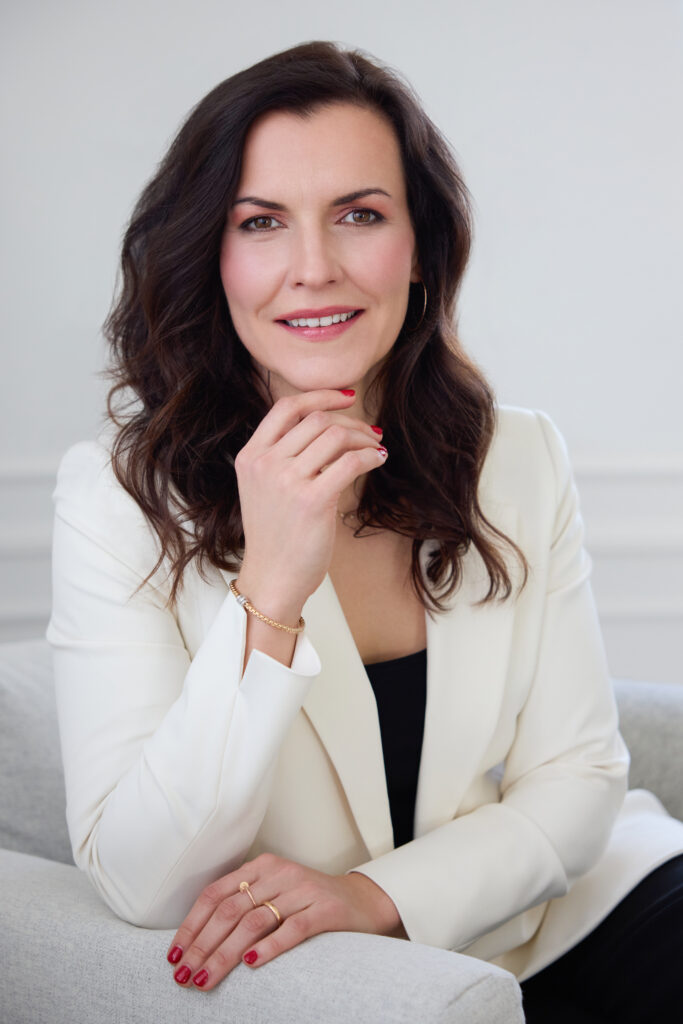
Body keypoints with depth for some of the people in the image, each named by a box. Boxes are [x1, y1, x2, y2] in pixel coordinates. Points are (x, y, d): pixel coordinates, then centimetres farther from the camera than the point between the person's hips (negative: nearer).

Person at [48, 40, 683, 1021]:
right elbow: (138, 885, -16)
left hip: (568, 911, 4)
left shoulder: (522, 461, -1)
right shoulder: (118, 492, -11)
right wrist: (268, 594, -29)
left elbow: (578, 776, 1)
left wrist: (371, 894, -17)